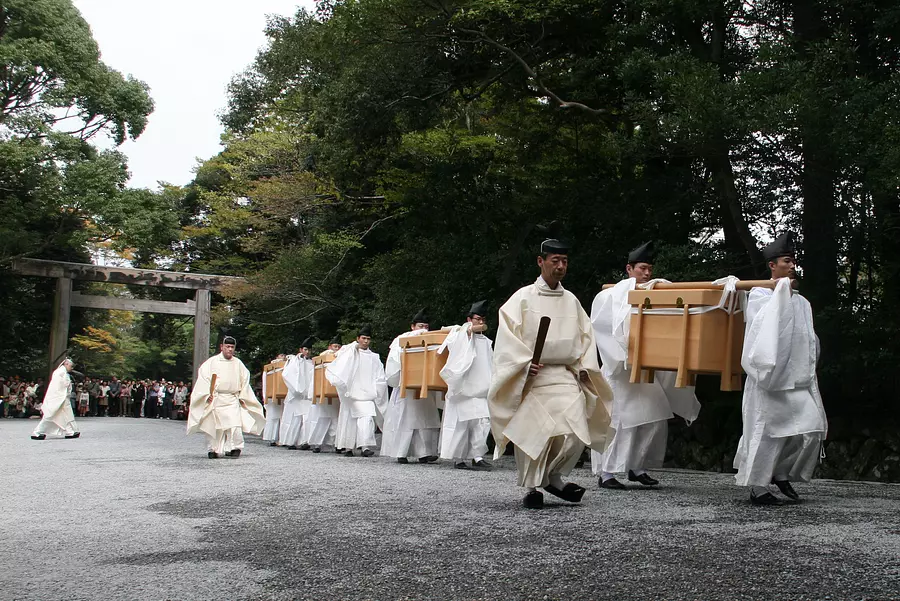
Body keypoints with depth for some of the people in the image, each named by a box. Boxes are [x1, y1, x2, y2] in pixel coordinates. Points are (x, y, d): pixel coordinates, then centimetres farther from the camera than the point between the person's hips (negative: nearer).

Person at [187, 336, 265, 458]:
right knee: (213, 425, 2)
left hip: (232, 400, 1)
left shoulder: (238, 363, 10)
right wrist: (208, 394, -7)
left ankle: (235, 448, -4)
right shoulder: (212, 361, 2)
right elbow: (203, 375, 1)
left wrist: (242, 397, 10)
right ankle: (212, 450, 13)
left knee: (235, 425, -13)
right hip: (215, 399, -1)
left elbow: (245, 379, 17)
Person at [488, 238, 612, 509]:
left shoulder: (572, 301, 15)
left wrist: (585, 366, 6)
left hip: (566, 377, 3)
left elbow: (585, 335, 19)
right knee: (531, 432, -4)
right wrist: (525, 363, -18)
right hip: (530, 377, -3)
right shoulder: (523, 297, 1)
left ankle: (554, 476, 11)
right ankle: (531, 487, 13)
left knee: (577, 431, -11)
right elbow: (508, 335, -6)